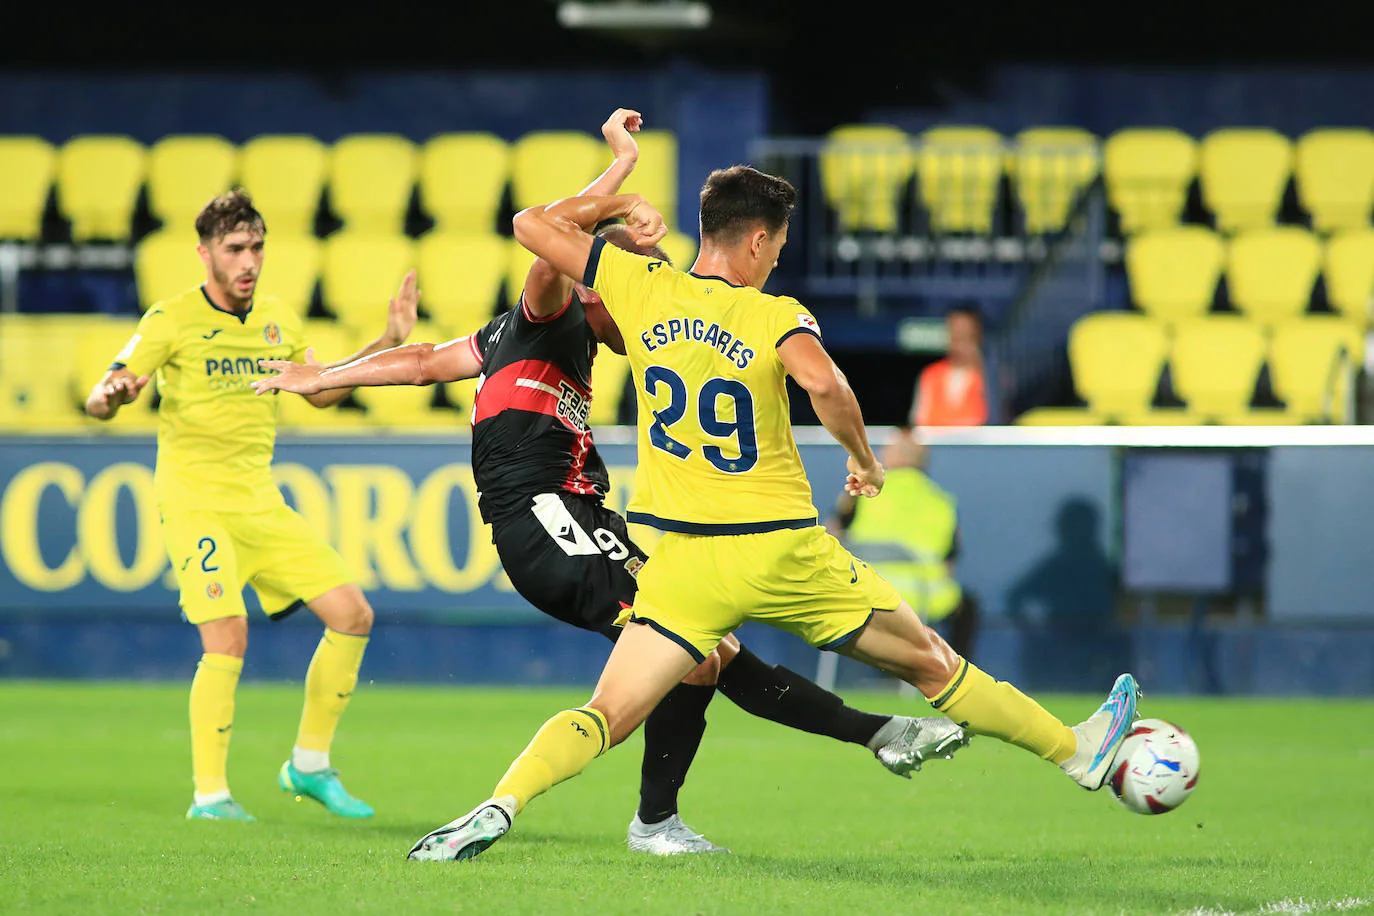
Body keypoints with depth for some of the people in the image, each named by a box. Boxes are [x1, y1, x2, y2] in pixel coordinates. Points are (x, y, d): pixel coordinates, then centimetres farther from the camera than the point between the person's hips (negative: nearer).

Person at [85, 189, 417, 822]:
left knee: (352, 615, 1)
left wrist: (387, 343, 15)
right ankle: (209, 794, -10)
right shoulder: (172, 320, -8)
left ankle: (309, 765, 15)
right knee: (228, 636, -22)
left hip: (260, 501, 6)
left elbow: (321, 392, 25)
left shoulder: (276, 320, 9)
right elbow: (98, 404, -11)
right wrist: (116, 392, -35)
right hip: (194, 500, -6)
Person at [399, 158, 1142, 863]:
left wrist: (620, 205, 17)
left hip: (682, 563, 1)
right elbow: (824, 384, -27)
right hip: (783, 552, -1)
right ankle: (1079, 752, 29)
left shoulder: (642, 288, 1)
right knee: (932, 662, 15)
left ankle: (501, 803, -30)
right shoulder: (775, 317, -7)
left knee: (607, 715, -3)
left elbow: (532, 224, 7)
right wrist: (864, 460, -10)